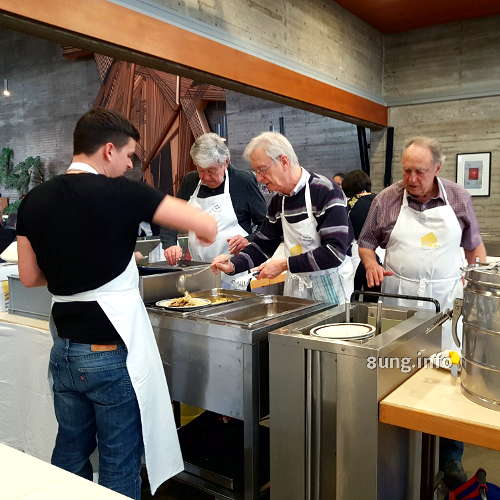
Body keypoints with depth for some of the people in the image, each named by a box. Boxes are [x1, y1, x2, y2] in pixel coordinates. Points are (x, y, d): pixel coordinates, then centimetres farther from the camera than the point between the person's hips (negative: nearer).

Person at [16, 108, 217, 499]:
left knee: (70, 451, 23)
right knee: (119, 462, 10)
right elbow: (206, 226, -15)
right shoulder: (121, 193, -15)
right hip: (113, 353, -6)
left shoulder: (35, 200, 2)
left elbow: (30, 276, 8)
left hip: (64, 350, 6)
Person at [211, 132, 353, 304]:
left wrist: (284, 264, -23)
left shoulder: (326, 192, -18)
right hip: (294, 287, 6)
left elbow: (335, 252, -25)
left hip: (327, 289, -6)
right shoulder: (277, 201, 5)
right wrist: (233, 264, -4)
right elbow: (262, 245, 13)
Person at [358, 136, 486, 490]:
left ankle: (451, 458, 22)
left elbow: (474, 246, 12)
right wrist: (371, 264, -12)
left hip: (447, 299, 1)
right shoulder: (387, 200, -2)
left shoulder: (459, 199, 3)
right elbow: (366, 242, 6)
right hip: (399, 299, -1)